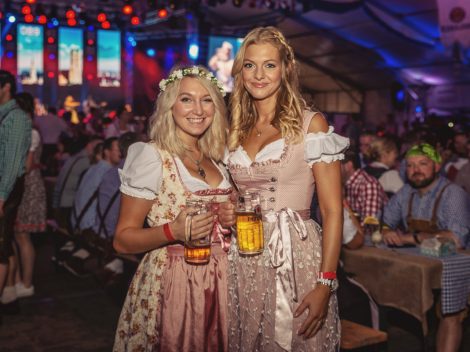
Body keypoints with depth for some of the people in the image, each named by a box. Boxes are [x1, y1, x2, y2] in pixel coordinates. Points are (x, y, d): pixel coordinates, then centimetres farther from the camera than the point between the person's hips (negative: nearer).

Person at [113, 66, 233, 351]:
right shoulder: (152, 156, -11)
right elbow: (122, 240, -11)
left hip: (219, 279, 6)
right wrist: (173, 231, -26)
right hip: (170, 282, -6)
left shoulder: (215, 159, 8)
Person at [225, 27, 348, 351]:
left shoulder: (310, 124, -5)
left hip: (296, 258, -4)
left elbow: (332, 211, -10)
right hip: (244, 261, 5)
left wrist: (325, 284, -17)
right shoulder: (237, 129, 10)